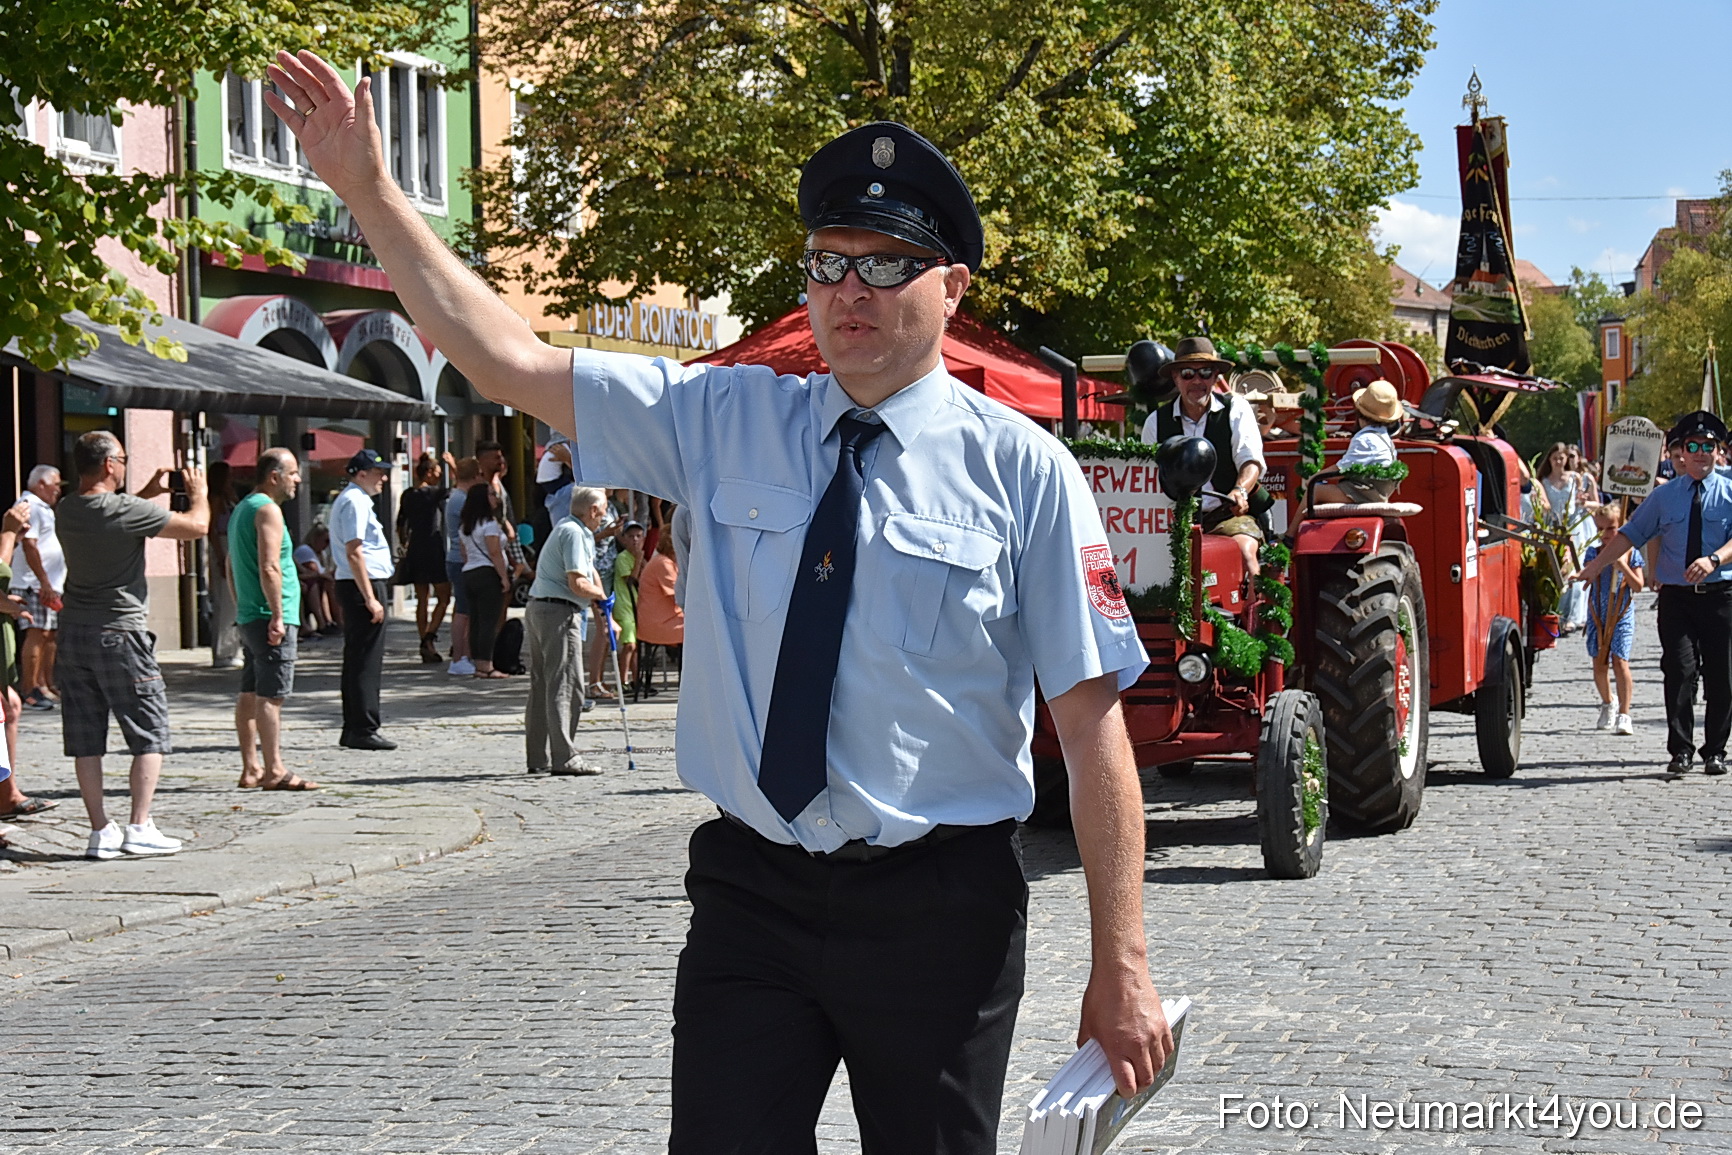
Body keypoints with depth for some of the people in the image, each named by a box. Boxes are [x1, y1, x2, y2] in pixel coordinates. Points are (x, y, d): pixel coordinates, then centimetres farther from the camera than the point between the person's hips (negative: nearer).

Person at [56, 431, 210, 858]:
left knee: (85, 740, 7)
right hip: (119, 634, -6)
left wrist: (149, 492, 27)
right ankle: (139, 828, -2)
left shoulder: (68, 510, 5)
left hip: (74, 632, 6)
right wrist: (198, 492, 9)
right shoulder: (126, 511, -15)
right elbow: (197, 526, -10)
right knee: (149, 734, 3)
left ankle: (100, 831, 8)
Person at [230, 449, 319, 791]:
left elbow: (232, 565, 25)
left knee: (250, 693, 11)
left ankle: (251, 769, 14)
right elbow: (269, 567, -21)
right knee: (270, 695, -10)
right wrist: (277, 615, -20)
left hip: (248, 617, 10)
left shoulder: (241, 508, 19)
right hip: (269, 617, -10)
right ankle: (274, 771, -11)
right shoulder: (267, 510, -12)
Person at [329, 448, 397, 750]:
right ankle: (363, 729, -9)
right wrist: (370, 598, -22)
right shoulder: (355, 502, -13)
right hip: (363, 586, -11)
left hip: (355, 586, 11)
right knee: (366, 661, -9)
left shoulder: (347, 500, 20)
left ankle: (353, 730, 17)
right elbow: (354, 553, -20)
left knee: (357, 660, 13)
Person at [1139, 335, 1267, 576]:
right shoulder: (1157, 422, 12)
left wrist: (1240, 491, -25)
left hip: (1227, 514, -2)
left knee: (1243, 549, -33)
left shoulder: (1235, 409, 7)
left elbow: (1251, 460, -4)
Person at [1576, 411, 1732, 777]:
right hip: (1676, 596, 1)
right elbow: (1631, 534, 15)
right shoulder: (1664, 496, 11)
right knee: (1680, 670, -10)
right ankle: (1681, 751, -7)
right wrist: (1596, 565, 8)